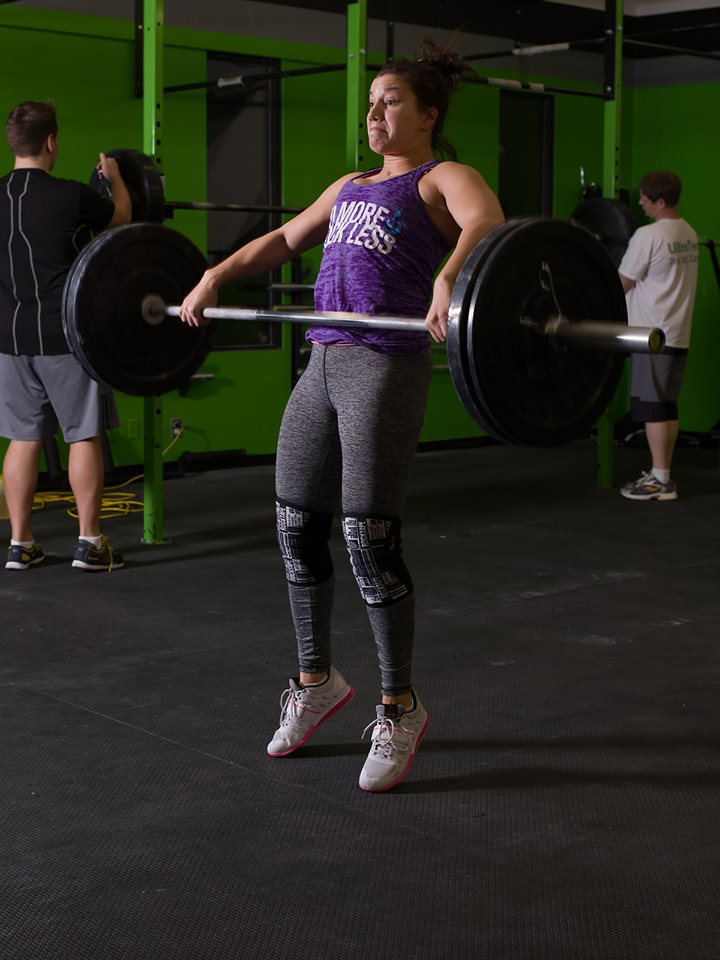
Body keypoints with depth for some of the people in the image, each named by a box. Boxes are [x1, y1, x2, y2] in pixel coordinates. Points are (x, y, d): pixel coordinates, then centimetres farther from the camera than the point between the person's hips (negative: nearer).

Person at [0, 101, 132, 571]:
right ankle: (90, 542, 6)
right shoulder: (70, 196, -13)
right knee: (84, 435, 4)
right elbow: (122, 215, 7)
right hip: (67, 336, -5)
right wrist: (115, 176, 27)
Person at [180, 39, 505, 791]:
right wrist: (217, 275, 18)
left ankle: (400, 709, 7)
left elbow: (486, 221, -20)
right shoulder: (351, 186, 25)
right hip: (323, 363, 7)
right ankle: (316, 680, 27)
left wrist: (449, 279, -41)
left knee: (368, 538, -9)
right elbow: (285, 240, 33)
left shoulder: (443, 180, 2)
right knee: (296, 529, 8)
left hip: (388, 367, -7)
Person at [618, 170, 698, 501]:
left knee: (651, 406, -5)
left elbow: (622, 284, -10)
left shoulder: (648, 236, -16)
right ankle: (662, 475, 16)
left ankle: (659, 481, -4)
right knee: (667, 405, 12)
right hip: (678, 332, 9)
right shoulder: (689, 234, 12)